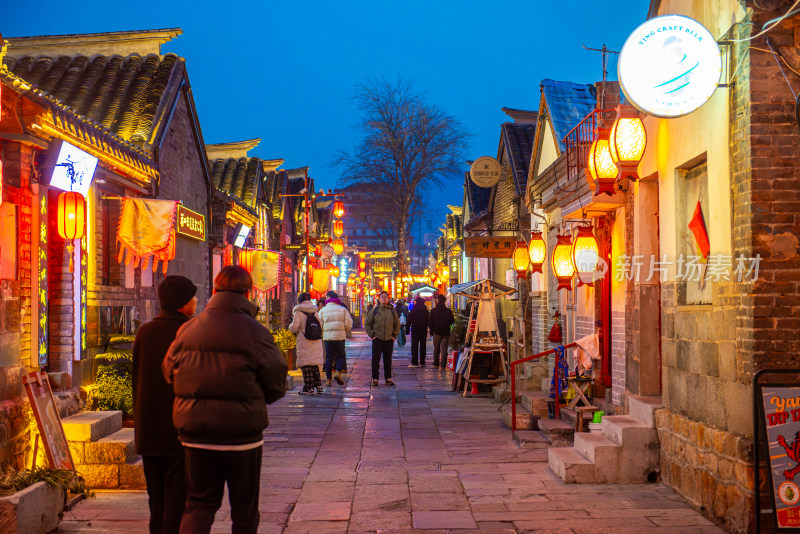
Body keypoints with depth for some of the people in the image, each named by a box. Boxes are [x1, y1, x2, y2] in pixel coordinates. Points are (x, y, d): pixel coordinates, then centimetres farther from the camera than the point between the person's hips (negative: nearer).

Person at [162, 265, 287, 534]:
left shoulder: (188, 328, 0)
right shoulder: (254, 331, -12)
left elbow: (169, 373, 9)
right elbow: (276, 383, -8)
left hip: (195, 432, 3)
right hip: (241, 433, -3)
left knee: (198, 504, 12)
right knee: (244, 509, 12)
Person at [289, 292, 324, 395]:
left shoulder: (298, 312, -7)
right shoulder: (314, 311, 10)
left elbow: (295, 327, -13)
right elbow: (320, 327, 11)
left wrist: (290, 327, 8)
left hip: (304, 342, -5)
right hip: (316, 341, 6)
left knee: (305, 365, -1)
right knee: (314, 364, 15)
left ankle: (309, 388, -3)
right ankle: (318, 386, 18)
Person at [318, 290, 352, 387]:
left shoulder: (323, 310, 5)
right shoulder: (343, 309, 4)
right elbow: (348, 323, -2)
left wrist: (321, 335, 14)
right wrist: (345, 333, 13)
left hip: (327, 337, 1)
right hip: (340, 336, 0)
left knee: (328, 358, 6)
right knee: (341, 356, 12)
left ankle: (329, 379, 5)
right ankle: (338, 372, -10)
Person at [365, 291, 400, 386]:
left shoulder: (392, 311, 7)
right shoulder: (374, 311, 1)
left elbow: (397, 324, 18)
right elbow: (367, 324, 8)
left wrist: (395, 335, 8)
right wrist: (371, 335, 0)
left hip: (389, 340, 2)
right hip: (377, 339, -2)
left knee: (388, 360, 7)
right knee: (375, 360, -3)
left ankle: (388, 378, 16)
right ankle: (375, 379, 5)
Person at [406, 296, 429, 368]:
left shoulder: (413, 311, -4)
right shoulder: (426, 312, 1)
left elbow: (409, 322, -3)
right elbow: (428, 322, 5)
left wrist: (407, 330, 2)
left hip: (415, 331, -2)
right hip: (424, 332, 2)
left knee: (414, 346, -1)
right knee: (423, 346, 8)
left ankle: (414, 362, -8)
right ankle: (422, 362, 8)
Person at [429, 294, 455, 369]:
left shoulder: (433, 310, -5)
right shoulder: (448, 311, -5)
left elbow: (429, 322, -3)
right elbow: (452, 321, 2)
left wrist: (432, 330, 11)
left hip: (436, 332, 0)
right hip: (446, 332, 0)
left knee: (436, 348, 14)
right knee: (444, 349, 2)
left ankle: (436, 363, 19)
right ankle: (443, 364, -5)